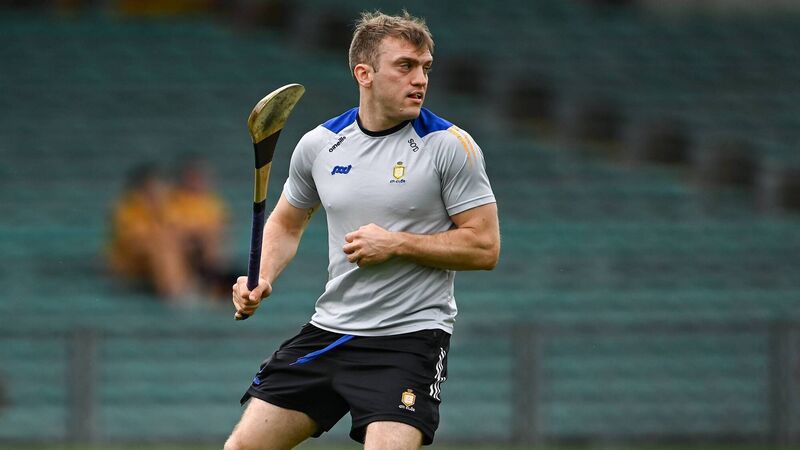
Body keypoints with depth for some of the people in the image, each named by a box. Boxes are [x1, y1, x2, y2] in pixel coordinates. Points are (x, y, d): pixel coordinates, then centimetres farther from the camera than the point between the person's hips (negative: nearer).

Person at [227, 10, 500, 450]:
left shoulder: (450, 146, -8)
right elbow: (286, 223, 20)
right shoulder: (318, 144, 4)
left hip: (409, 336, -4)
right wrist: (262, 279, 1)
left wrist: (397, 244, -17)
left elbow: (484, 247, -9)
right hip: (327, 330, 5)